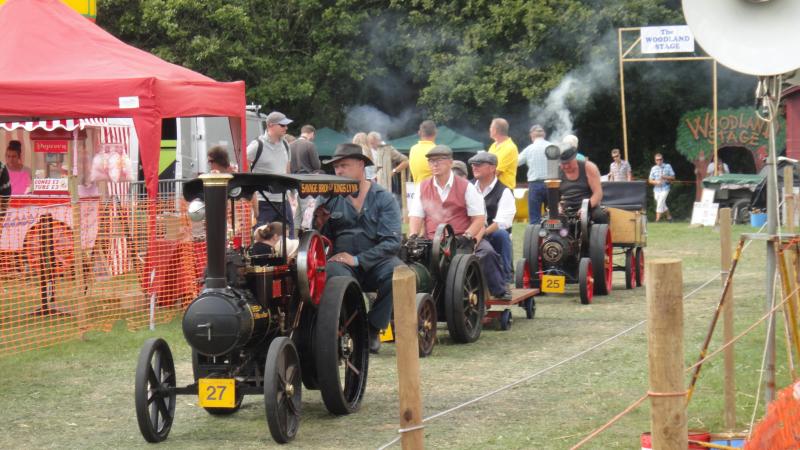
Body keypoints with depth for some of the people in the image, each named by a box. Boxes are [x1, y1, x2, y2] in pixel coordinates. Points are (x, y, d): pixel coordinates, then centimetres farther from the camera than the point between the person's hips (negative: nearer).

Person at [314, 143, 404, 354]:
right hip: (342, 262, 0)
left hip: (376, 262, 0)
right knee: (333, 272, -35)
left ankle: (372, 328, -15)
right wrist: (320, 225, -9)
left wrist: (357, 260, -17)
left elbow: (392, 242, -8)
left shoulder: (384, 198, 3)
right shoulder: (332, 200, 12)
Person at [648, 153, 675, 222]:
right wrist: (656, 182, -14)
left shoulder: (668, 166, 1)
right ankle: (669, 216, 29)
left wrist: (665, 177, -15)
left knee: (660, 203, -15)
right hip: (656, 189, 3)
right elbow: (650, 180, 7)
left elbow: (673, 177, 2)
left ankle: (657, 220, -13)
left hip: (665, 188, -3)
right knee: (662, 204, 10)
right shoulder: (653, 168, 6)